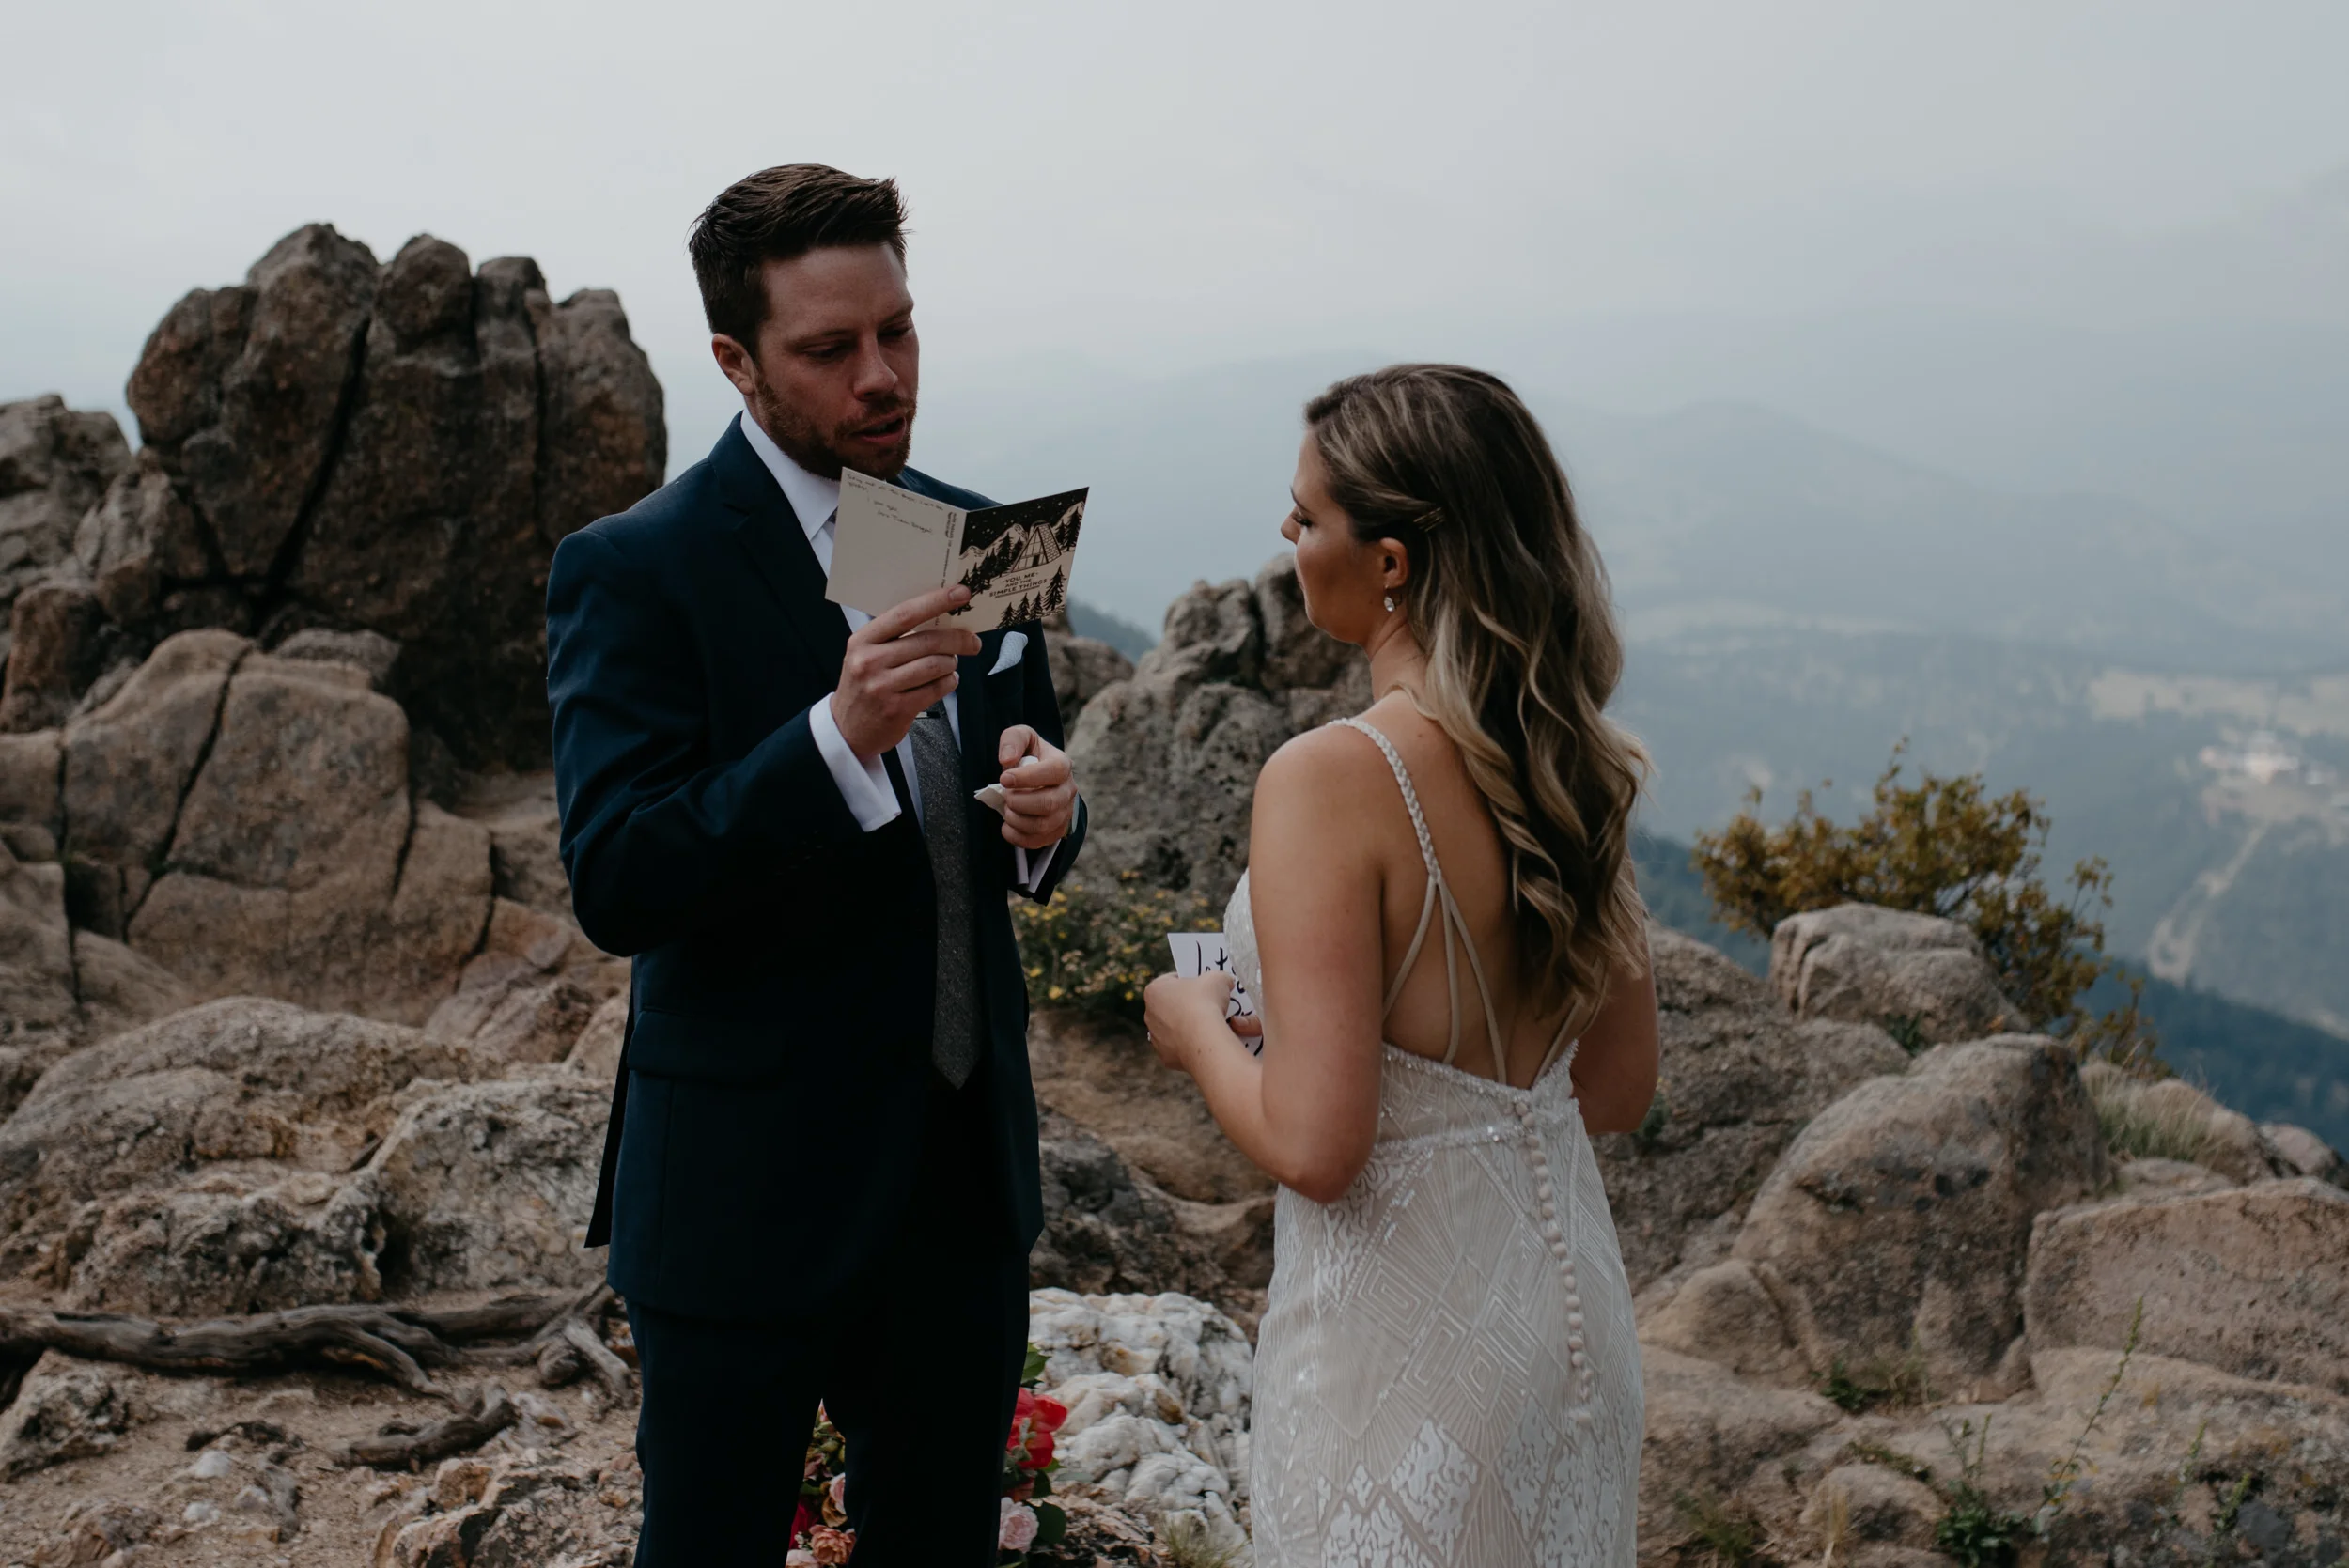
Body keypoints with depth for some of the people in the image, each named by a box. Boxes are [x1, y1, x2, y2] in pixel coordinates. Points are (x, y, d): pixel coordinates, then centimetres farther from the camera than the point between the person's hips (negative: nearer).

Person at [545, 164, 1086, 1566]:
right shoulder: (635, 570, -13)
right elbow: (616, 886, -20)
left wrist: (1045, 812, -12)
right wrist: (840, 738, -33)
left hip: (968, 1180, 5)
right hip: (753, 1195, -5)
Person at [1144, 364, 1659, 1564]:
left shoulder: (1333, 779, -23)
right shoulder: (1572, 764, -1)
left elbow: (1314, 1144, -24)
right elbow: (1617, 1089, 7)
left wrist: (1199, 1029, -7)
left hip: (1406, 1322, -7)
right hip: (1569, 1296, 7)